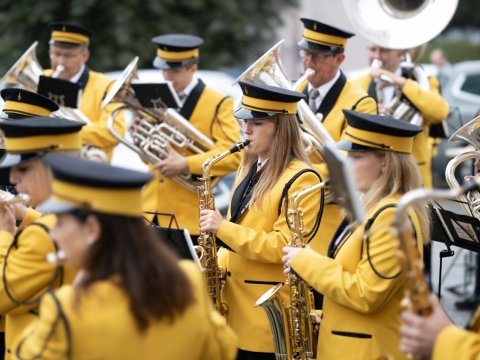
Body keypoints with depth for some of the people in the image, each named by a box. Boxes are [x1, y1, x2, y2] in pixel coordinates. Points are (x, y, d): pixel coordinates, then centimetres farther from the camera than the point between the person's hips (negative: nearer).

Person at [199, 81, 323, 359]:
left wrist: (223, 228, -23)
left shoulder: (301, 179, -13)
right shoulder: (249, 168, 14)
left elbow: (282, 247, -19)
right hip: (235, 301, 8)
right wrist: (218, 266, 4)